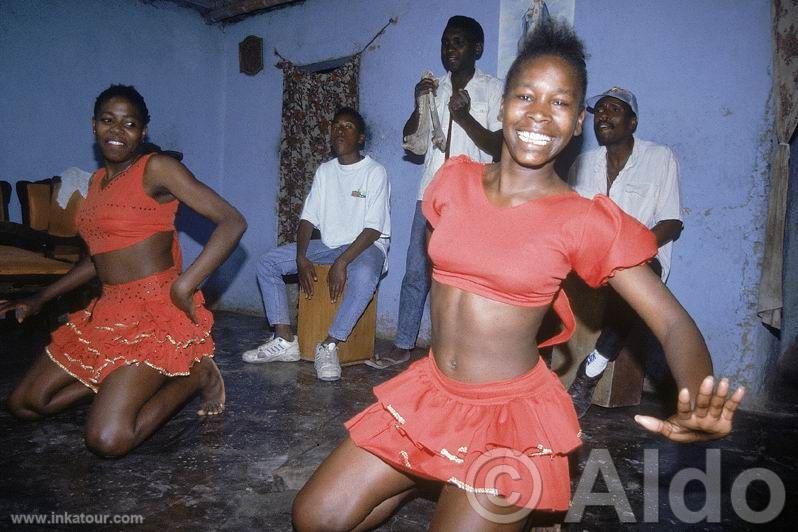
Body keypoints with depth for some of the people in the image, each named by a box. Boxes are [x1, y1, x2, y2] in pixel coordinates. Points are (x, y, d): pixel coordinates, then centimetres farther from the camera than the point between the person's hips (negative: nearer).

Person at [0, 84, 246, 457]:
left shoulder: (156, 168, -10)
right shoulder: (97, 180, 14)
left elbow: (232, 223, -19)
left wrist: (184, 287, -23)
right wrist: (40, 300, 24)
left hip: (156, 312, -8)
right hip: (105, 313, 8)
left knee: (107, 439, -18)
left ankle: (195, 374, 4)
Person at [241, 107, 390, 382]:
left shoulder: (375, 172, -8)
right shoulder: (324, 171, 9)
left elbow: (373, 229, -15)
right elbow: (308, 218, 5)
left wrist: (342, 262, -26)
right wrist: (301, 257, -12)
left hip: (365, 246, -6)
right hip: (328, 245, 6)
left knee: (364, 275, -41)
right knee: (268, 262, -5)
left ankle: (329, 346, -26)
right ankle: (285, 341, -9)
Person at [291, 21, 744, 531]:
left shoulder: (586, 221, -13)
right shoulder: (455, 180, -2)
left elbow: (673, 322, -14)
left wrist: (698, 404, -33)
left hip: (510, 414, -3)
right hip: (430, 393, 4)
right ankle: (425, 479, 28)